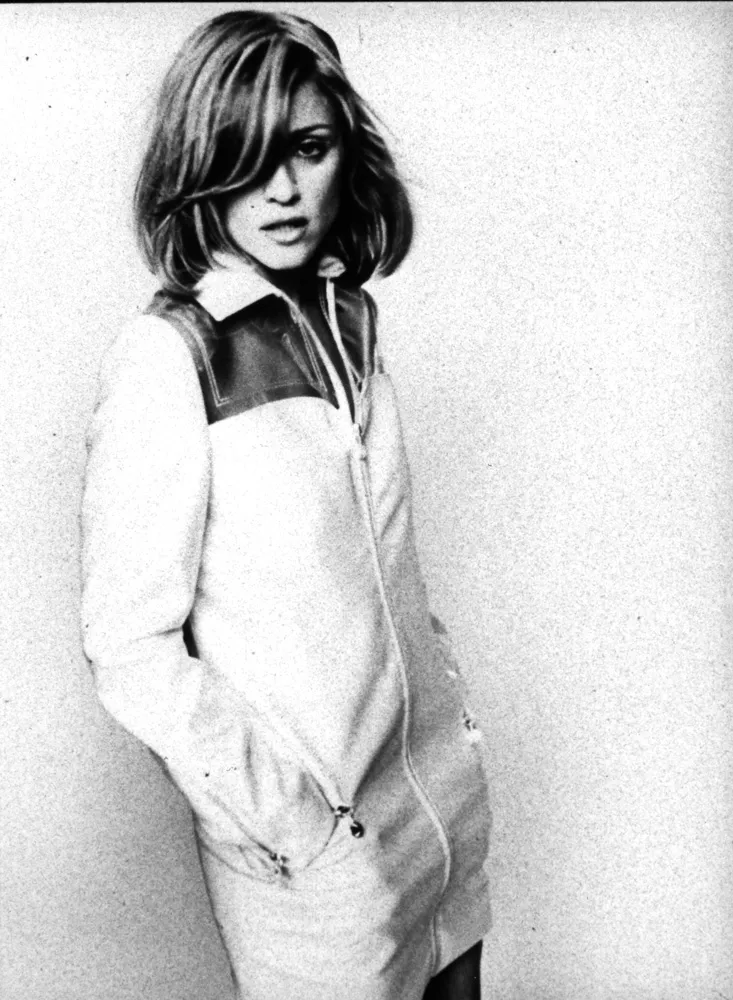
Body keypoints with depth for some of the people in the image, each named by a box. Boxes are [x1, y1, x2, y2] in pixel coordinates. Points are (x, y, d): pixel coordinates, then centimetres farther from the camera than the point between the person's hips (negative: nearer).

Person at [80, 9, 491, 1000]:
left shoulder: (347, 314, 3)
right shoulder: (164, 360, -18)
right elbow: (129, 648, -17)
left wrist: (447, 687, 12)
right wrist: (286, 815, -18)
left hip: (442, 767, 6)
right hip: (313, 841, -6)